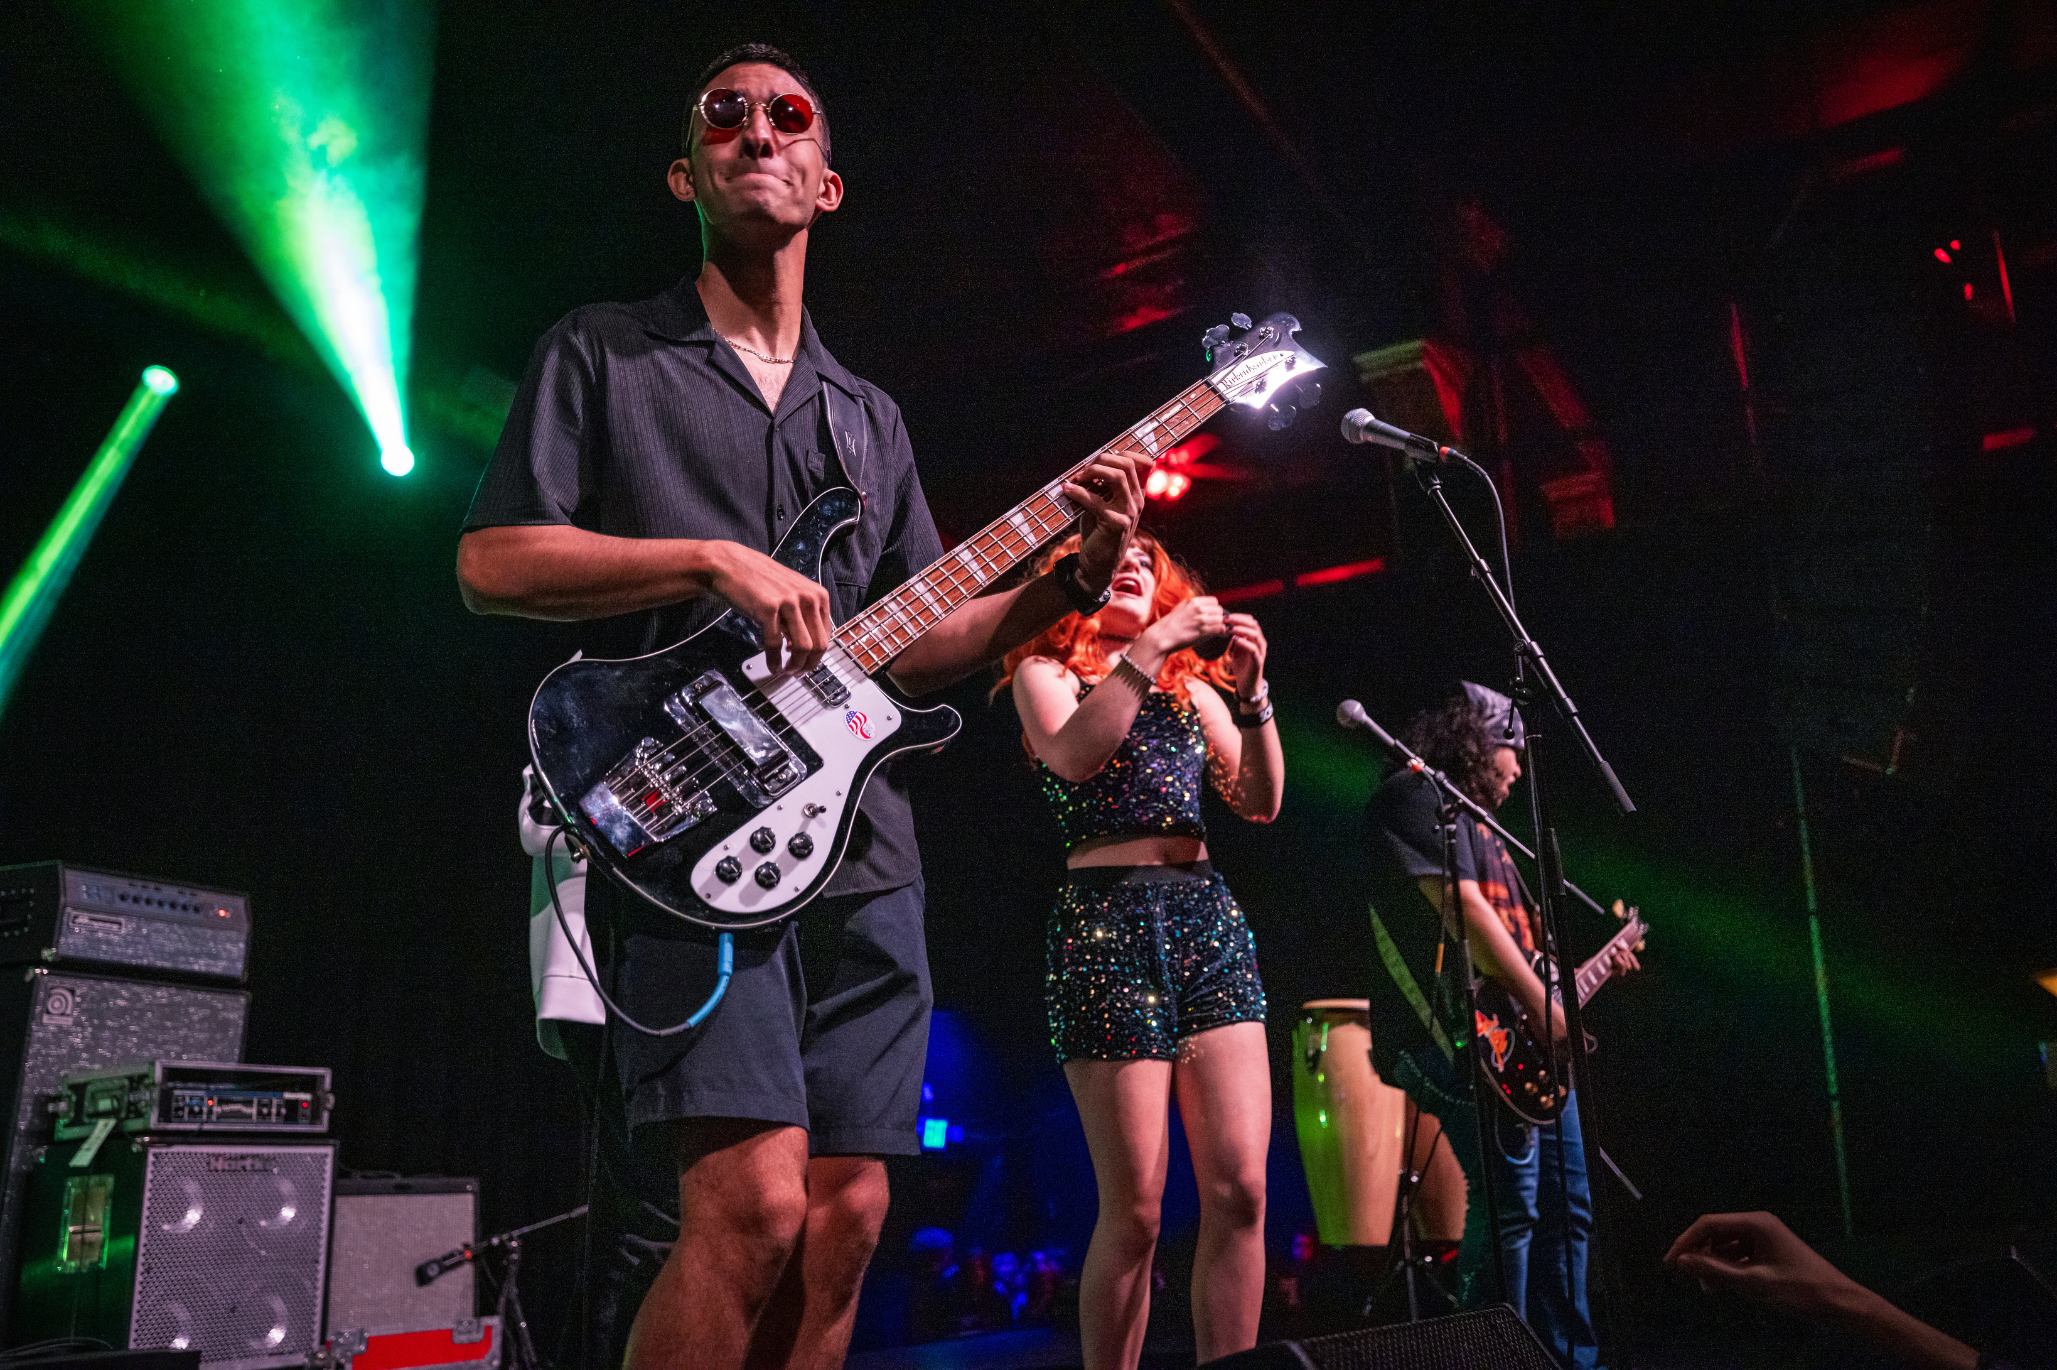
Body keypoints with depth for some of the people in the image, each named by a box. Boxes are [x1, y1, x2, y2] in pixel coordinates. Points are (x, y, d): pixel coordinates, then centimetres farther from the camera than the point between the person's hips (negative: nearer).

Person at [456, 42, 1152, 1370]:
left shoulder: (870, 415, 23)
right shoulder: (602, 354, 10)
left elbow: (916, 645, 18)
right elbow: (492, 559, -1)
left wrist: (1075, 578, 2)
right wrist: (714, 563, -12)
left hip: (861, 851, 5)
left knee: (844, 1219, 3)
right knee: (756, 1203, -18)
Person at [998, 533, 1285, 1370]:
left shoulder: (1193, 685, 22)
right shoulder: (1045, 670, 10)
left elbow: (1259, 802, 11)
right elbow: (1071, 756, -12)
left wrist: (1252, 692, -1)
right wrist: (1150, 649, -13)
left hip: (1208, 917, 5)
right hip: (1106, 917, -4)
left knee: (1240, 1191, -6)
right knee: (1136, 1210, -6)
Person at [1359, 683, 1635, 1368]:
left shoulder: (1473, 816, 25)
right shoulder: (1417, 795, -7)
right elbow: (1462, 908, -17)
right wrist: (1543, 1003, -16)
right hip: (1466, 1034, -11)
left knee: (1565, 1207, 14)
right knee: (1513, 1204, -13)